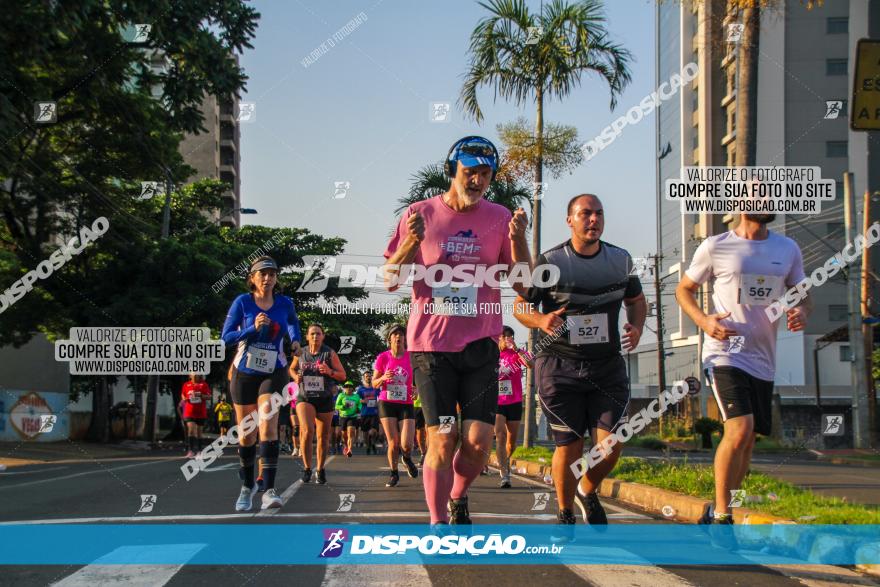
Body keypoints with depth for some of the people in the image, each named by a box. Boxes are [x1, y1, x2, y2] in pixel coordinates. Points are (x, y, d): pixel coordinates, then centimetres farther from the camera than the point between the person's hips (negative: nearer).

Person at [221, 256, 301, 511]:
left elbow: (293, 324, 20)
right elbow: (226, 337, -12)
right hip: (244, 373, 1)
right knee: (247, 434, 8)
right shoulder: (242, 302, -8)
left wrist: (295, 341, 1)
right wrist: (253, 328, -25)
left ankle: (269, 490, -26)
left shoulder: (285, 303, -2)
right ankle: (248, 486, 29)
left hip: (274, 373, 0)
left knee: (268, 425, -20)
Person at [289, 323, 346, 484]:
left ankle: (320, 470, 24)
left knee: (323, 436, 7)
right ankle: (307, 468, -9)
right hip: (304, 398, 0)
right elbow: (292, 368, 23)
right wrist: (296, 377, 0)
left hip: (325, 399, 1)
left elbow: (343, 375, 1)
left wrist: (330, 372, -19)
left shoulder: (330, 353, -1)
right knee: (307, 431, -22)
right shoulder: (300, 353, 4)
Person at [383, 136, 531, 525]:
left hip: (480, 345, 2)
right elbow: (390, 281, 2)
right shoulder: (420, 214, 1)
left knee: (479, 441, -3)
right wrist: (411, 242, -16)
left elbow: (523, 285, 3)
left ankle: (457, 497, 27)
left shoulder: (499, 218, 5)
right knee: (442, 440, -6)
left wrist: (518, 239, -14)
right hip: (431, 344, -2)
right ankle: (437, 523, 8)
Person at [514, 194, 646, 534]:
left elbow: (636, 300, 22)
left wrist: (636, 326, 0)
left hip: (608, 365, 3)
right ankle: (565, 515, 20)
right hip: (559, 366, -3)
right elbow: (520, 308, 1)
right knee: (569, 447, -2)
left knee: (611, 446, -5)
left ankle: (588, 492, 27)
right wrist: (541, 320, -21)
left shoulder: (620, 260, 7)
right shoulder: (550, 262, -4)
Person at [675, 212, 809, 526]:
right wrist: (703, 320, -12)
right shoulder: (715, 247, -3)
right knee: (740, 430, -21)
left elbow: (802, 295, 18)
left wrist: (802, 312, -7)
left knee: (747, 442, 11)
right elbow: (684, 289, 7)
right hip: (725, 355, -5)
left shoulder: (788, 249, 8)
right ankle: (721, 514, -8)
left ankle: (716, 512, 28)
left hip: (763, 361, 6)